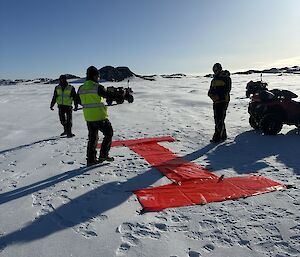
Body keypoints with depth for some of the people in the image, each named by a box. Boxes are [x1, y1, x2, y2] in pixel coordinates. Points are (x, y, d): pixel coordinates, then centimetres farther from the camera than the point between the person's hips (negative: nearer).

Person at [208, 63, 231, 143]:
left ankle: (218, 137, -9)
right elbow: (210, 91, 16)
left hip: (223, 101, -7)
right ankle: (223, 135, 21)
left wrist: (219, 96, -21)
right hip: (216, 102, 7)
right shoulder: (214, 80, 18)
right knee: (217, 119, 9)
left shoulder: (226, 78, -3)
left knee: (220, 119, -11)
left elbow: (227, 90, -12)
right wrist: (211, 94, -6)